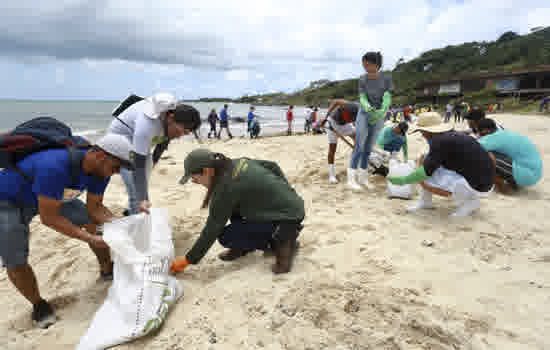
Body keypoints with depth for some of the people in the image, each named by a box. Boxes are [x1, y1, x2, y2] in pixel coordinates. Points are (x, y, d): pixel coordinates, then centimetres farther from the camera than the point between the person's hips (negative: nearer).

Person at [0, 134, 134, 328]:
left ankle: (107, 270, 21)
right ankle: (38, 304, 13)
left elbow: (95, 208, -9)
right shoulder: (55, 166, -43)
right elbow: (49, 218, -35)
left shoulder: (100, 170, -19)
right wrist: (89, 238, -35)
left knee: (95, 221, 2)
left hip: (53, 197, 7)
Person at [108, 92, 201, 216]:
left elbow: (165, 138, 1)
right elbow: (138, 164, -41)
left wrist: (153, 160, 12)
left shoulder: (177, 112, -20)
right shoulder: (148, 123, -42)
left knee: (143, 186, 10)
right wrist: (141, 199, -43)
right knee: (136, 190, -14)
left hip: (143, 141, 7)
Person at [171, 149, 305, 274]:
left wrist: (188, 259, -3)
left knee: (225, 237, -7)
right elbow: (272, 166, 14)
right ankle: (243, 246, 21)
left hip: (287, 218, -9)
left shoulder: (225, 187, -20)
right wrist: (285, 192, 26)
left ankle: (282, 241, 0)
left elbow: (212, 229, -14)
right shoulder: (238, 163, 2)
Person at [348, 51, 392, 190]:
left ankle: (362, 176, 17)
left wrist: (382, 111, -38)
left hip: (379, 117, 1)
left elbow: (387, 99, -18)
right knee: (359, 147, -9)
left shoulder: (386, 79, -10)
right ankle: (351, 177, -5)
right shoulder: (362, 80, -10)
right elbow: (362, 98, -17)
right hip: (364, 114, -1)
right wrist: (368, 108, -39)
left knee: (368, 148, 7)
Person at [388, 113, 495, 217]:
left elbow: (425, 172, -22)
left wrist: (403, 180, -9)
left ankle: (470, 201, -2)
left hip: (477, 186, -9)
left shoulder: (439, 141, -19)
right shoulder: (455, 135, 8)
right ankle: (425, 201, 15)